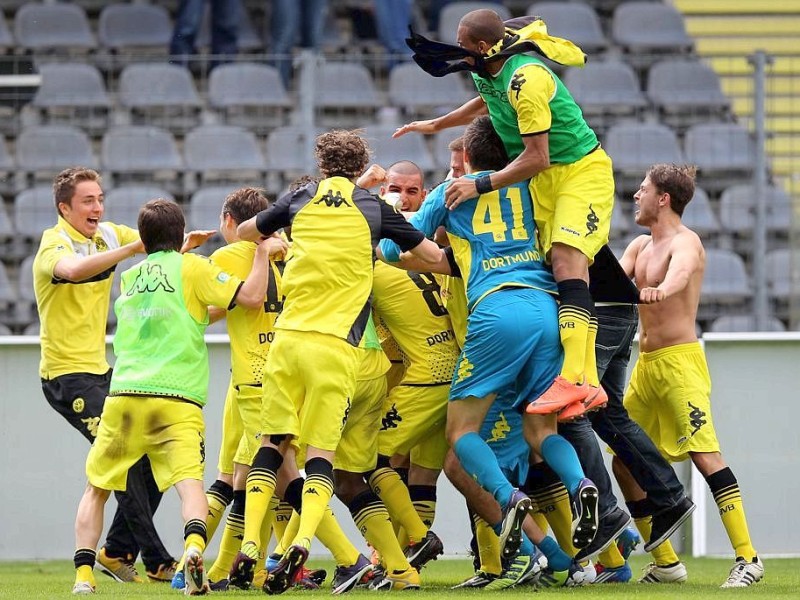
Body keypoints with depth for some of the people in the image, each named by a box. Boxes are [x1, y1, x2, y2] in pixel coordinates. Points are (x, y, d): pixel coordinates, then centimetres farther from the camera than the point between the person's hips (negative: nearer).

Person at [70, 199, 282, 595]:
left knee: (97, 488, 15)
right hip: (177, 400, -3)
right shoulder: (191, 267, 6)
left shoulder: (129, 277, 20)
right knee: (189, 480, -15)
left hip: (124, 396, 3)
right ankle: (194, 544, -44)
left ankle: (83, 574, 3)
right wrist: (263, 252, 14)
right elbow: (251, 296, 0)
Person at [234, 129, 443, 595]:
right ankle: (302, 541, -23)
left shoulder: (300, 201, 11)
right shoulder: (374, 209, 6)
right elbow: (434, 256, 13)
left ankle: (250, 544, -3)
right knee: (321, 451, -1)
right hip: (336, 346, -2)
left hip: (288, 338, 2)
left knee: (272, 443, 9)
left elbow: (245, 232, 27)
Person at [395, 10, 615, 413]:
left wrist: (481, 186, -22)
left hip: (582, 170, -9)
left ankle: (575, 379, -36)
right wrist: (436, 125, 33)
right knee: (555, 267, 0)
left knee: (566, 260, -24)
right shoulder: (485, 71, 1)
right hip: (545, 179, 9)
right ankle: (589, 384, -4)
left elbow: (536, 158, -26)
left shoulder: (526, 78, -28)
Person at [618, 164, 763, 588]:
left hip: (679, 361, -9)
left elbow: (680, 269, -33)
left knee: (705, 455, -16)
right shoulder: (640, 246, 16)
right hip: (646, 364, 9)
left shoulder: (685, 242, -10)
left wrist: (661, 289, -56)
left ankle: (748, 558, -19)